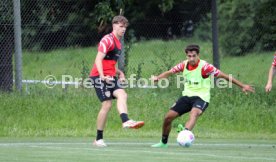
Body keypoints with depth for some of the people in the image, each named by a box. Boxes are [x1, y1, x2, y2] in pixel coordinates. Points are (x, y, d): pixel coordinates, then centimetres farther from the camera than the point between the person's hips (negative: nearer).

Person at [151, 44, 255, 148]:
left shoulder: (204, 66, -15)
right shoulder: (184, 65, 0)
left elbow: (223, 76, -13)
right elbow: (169, 72, 1)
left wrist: (242, 86, -13)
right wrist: (157, 78, -20)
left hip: (201, 97, -5)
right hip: (187, 96, 5)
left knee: (194, 113, -37)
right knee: (168, 117, 1)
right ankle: (163, 142, 21)